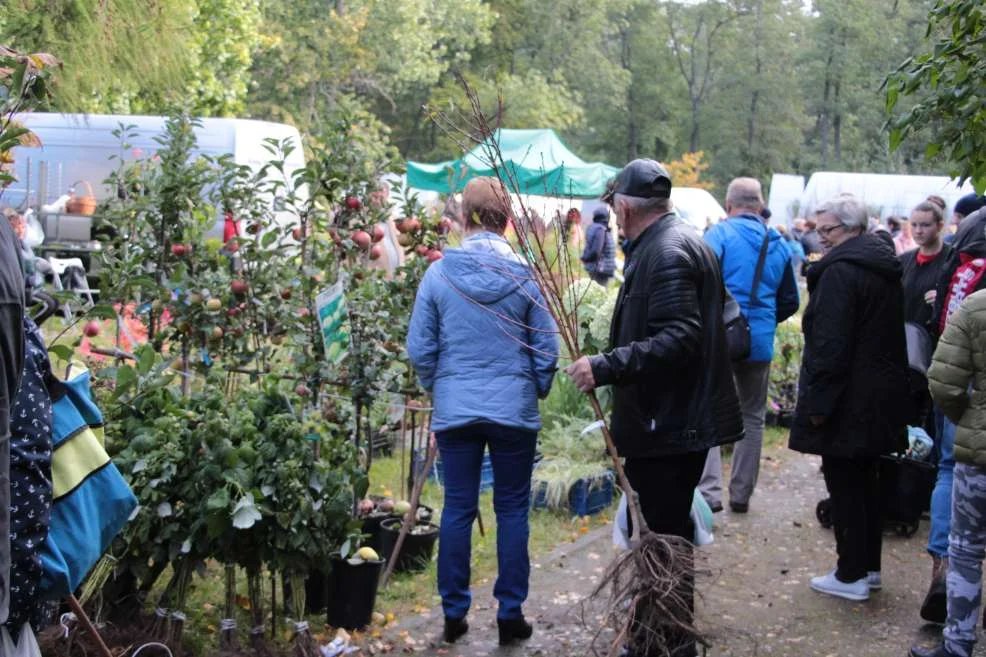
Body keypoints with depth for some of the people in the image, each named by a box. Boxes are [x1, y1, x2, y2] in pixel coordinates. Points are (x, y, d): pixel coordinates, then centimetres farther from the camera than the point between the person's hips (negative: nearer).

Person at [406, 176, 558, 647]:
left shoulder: (438, 273, -5)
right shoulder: (524, 275, -7)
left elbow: (420, 348, -1)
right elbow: (547, 347, -2)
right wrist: (537, 391, 16)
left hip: (454, 410, 1)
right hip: (515, 410, -1)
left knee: (457, 510, 11)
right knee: (512, 511, 10)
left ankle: (454, 612, 20)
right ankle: (510, 613, 16)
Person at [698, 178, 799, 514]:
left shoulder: (720, 234, -5)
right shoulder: (778, 243, 10)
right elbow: (790, 301, 15)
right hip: (760, 341, 4)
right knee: (752, 418, 15)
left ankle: (710, 491, -12)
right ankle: (741, 494, 21)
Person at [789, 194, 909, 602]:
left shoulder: (840, 271, -19)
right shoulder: (885, 269, 12)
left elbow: (830, 344, -23)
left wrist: (818, 400, -19)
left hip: (849, 401, -9)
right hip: (881, 396, 10)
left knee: (844, 486, -1)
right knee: (866, 482, 18)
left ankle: (851, 575, 6)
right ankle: (869, 567, 27)